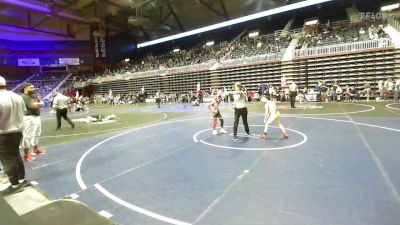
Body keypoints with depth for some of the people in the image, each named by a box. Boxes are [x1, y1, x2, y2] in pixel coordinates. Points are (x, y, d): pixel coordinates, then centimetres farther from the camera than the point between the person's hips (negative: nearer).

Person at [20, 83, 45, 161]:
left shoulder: (34, 96, 15)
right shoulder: (24, 97, -12)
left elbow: (43, 104, 8)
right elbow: (32, 106, -22)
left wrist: (36, 103, -12)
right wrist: (39, 104, -3)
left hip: (37, 117, 10)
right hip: (29, 118, -10)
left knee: (36, 134, 21)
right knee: (27, 136, -7)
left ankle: (36, 149, 37)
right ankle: (27, 155, -3)